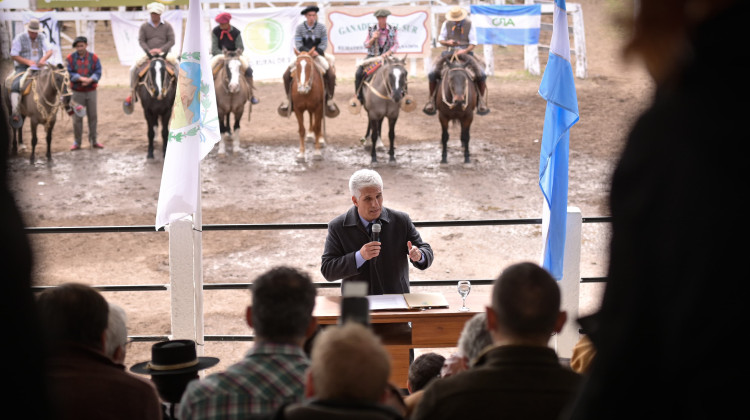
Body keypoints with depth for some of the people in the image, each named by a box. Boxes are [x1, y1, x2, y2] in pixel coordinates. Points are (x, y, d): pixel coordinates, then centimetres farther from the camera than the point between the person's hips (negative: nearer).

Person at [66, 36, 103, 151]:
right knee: (77, 117, 2)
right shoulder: (70, 58, -2)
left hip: (91, 91, 1)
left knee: (92, 116, 8)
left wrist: (90, 79, -25)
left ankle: (93, 141, 19)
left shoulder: (93, 58, 0)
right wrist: (81, 78, -24)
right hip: (77, 92, -1)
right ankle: (77, 142, 11)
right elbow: (69, 73, -9)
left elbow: (98, 72, -6)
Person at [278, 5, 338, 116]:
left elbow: (324, 44, -4)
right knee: (286, 74, -14)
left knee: (331, 74, -23)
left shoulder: (322, 27, -3)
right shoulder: (300, 27, -2)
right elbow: (298, 44, -8)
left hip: (318, 55, -1)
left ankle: (329, 100, -4)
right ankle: (288, 98, 5)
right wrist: (308, 52, -22)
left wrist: (316, 52, -21)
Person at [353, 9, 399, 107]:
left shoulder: (393, 30, 2)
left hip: (387, 57, 0)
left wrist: (388, 53, -18)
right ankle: (358, 98, -7)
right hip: (372, 56, 0)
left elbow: (396, 45, 0)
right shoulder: (371, 29, 3)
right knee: (359, 74, -22)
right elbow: (366, 45, 5)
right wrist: (373, 38, -15)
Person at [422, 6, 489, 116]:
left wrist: (465, 51, -23)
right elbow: (440, 39, 8)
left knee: (481, 74, -22)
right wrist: (448, 43, -16)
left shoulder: (469, 24, -2)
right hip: (449, 52, 1)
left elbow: (473, 43, -3)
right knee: (433, 73, -19)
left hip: (466, 52, -1)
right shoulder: (446, 24, 2)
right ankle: (431, 100, -4)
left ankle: (482, 103, -9)